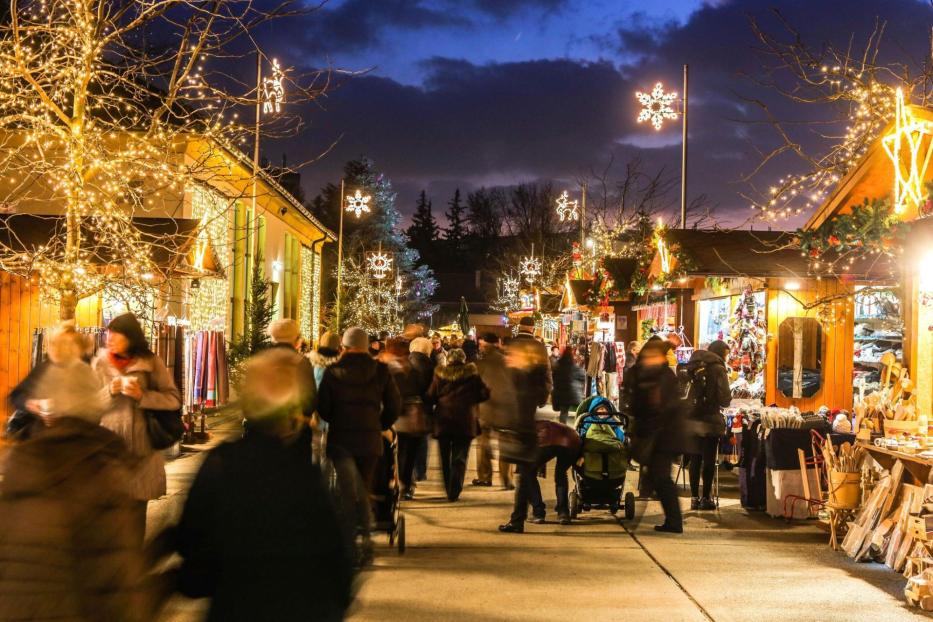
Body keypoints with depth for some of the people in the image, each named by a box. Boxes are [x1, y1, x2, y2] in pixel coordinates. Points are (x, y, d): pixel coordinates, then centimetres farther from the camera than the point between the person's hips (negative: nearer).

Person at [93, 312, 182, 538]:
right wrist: (108, 392, -12)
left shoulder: (151, 363, 1)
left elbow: (174, 399, -3)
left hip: (141, 449, 0)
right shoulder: (100, 363, 5)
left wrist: (142, 395, -15)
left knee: (137, 509, 6)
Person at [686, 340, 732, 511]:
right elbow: (724, 399, -13)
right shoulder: (718, 369, -10)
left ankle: (694, 498, 12)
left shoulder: (695, 366, 9)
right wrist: (728, 397, 6)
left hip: (693, 419, 6)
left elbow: (689, 392, 11)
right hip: (710, 420, -5)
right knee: (709, 460, 2)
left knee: (695, 458, 10)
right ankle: (705, 498, 4)